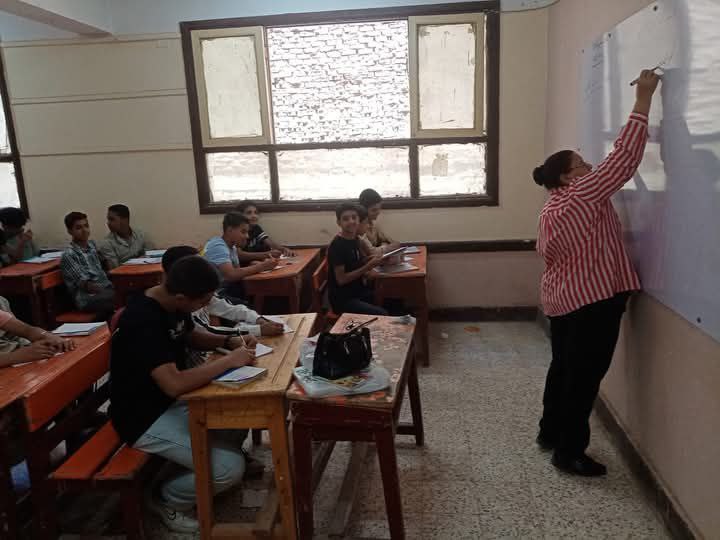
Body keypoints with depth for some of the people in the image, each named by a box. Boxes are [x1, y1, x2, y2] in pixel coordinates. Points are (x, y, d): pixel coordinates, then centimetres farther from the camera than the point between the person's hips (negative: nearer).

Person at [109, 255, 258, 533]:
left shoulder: (170, 303, -4)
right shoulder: (143, 321, -32)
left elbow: (192, 335, 16)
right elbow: (174, 384, -40)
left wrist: (228, 341, -3)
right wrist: (229, 360, -28)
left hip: (169, 402, 9)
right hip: (145, 418, -9)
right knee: (230, 468, -17)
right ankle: (168, 500, 10)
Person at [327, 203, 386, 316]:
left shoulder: (355, 239, 5)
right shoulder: (337, 246, -19)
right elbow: (341, 279, -20)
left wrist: (368, 260, -3)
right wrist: (368, 266, -20)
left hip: (358, 291, 8)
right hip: (343, 299, -8)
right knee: (382, 314, -23)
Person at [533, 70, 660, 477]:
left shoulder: (551, 209, 10)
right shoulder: (583, 195, -15)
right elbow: (625, 156, -17)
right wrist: (644, 100, -13)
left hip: (562, 300, 9)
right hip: (593, 300, -9)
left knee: (563, 367, 19)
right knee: (585, 375, 0)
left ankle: (550, 433, 32)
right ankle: (569, 452, 9)